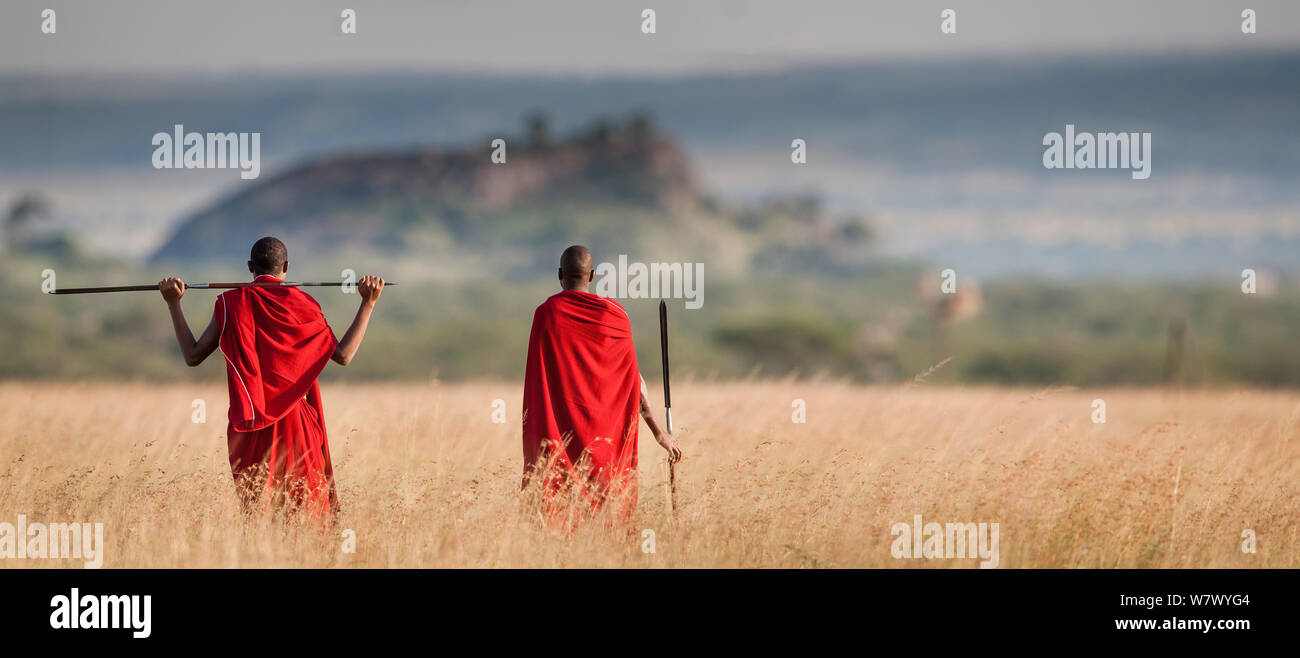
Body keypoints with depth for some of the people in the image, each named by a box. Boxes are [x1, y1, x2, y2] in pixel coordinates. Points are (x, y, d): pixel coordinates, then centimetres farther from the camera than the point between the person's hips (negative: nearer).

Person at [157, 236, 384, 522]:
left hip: (248, 425, 1)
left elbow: (193, 356, 3)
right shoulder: (301, 303, 0)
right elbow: (342, 354, -3)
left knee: (255, 502, 4)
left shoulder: (231, 303, 2)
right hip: (294, 421, -1)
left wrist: (173, 304, 10)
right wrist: (368, 304, 4)